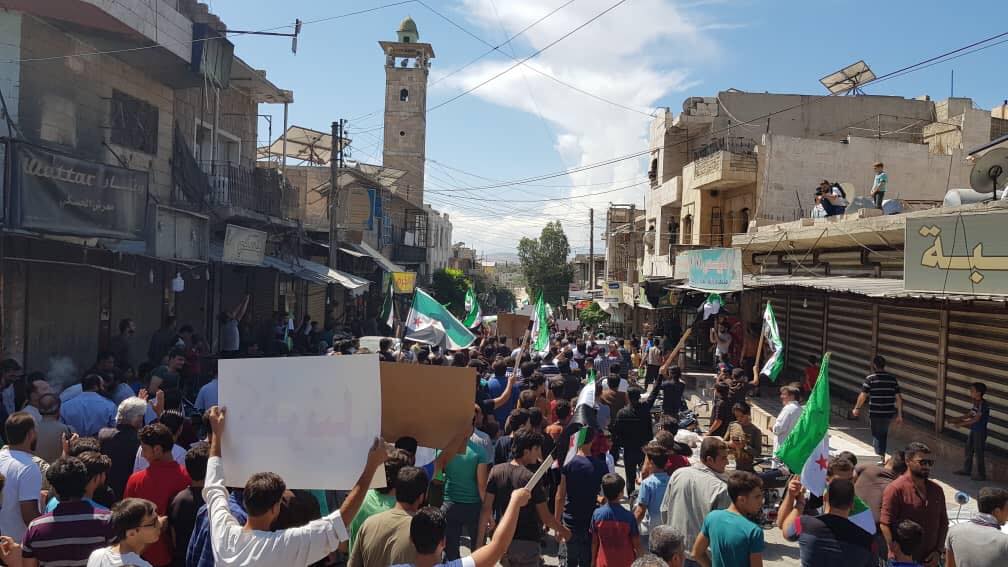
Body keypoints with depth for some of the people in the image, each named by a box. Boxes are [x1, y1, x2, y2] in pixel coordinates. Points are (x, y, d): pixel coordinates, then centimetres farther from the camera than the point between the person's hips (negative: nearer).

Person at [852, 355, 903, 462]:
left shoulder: (870, 378, -9)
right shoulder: (892, 378, 4)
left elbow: (863, 395, -10)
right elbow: (898, 398, 3)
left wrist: (857, 408, 4)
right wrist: (899, 415, 7)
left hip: (875, 413, -4)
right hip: (888, 413, 4)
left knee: (876, 435, 6)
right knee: (883, 434, 21)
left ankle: (880, 457, -4)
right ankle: (882, 455, 30)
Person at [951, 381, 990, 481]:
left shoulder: (983, 404, -22)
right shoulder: (976, 403, 7)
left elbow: (976, 419, -24)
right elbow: (969, 414, 15)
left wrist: (961, 423, -22)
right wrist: (957, 420, 6)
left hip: (980, 431, -9)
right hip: (974, 430, 9)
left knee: (979, 452, -1)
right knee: (969, 449, 16)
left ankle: (981, 474, 9)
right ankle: (966, 469, 28)